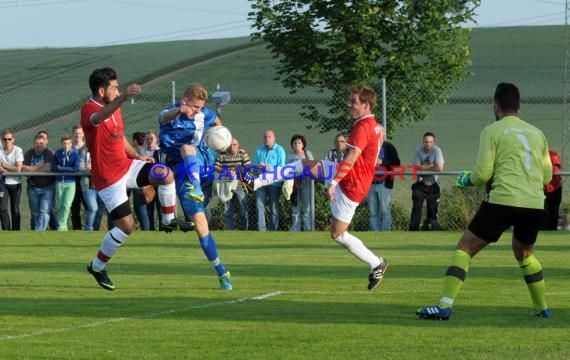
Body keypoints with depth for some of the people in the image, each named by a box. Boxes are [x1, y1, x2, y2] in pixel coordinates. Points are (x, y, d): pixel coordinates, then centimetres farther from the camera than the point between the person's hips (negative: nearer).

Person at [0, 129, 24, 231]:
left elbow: (18, 169, -14)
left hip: (15, 183, -1)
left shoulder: (18, 150, -9)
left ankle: (15, 230, 12)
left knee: (15, 209, 4)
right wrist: (11, 169, -15)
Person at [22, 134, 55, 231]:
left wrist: (32, 169, -10)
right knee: (35, 214, 10)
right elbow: (23, 168, -11)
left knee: (44, 212, -16)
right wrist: (39, 167, -14)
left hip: (47, 187, -4)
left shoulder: (49, 153, -8)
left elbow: (48, 168, -21)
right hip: (33, 188, 4)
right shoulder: (28, 154, 2)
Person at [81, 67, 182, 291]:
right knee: (126, 225, -9)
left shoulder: (114, 107, 9)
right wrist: (123, 98, -64)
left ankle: (169, 221, 6)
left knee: (165, 174, -13)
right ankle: (97, 267, 9)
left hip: (126, 166, 8)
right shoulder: (89, 110, -20)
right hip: (109, 178, -8)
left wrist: (137, 156, 8)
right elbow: (99, 118, -47)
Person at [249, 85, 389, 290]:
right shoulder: (375, 127, 9)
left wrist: (333, 183, -37)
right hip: (348, 175, 10)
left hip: (350, 185, -10)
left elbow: (351, 159, -31)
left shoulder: (362, 128, -22)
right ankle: (255, 182, 11)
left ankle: (376, 265, 10)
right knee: (305, 166, 9)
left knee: (337, 234, -1)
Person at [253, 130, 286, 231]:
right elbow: (254, 165, 12)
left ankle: (273, 230, 15)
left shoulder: (279, 150, -1)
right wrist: (258, 166, -12)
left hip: (274, 183, -3)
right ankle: (261, 229, -7)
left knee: (274, 208, 5)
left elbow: (281, 168, -8)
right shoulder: (259, 150, 11)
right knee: (259, 205, -8)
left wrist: (270, 169, -24)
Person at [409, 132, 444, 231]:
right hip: (420, 184, 0)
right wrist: (431, 166, -16)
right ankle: (413, 228, -7)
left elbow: (440, 167, -20)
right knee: (417, 205, -10)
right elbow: (416, 168, -14)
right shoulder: (419, 151, -6)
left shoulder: (436, 150, -10)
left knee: (433, 208, 1)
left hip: (433, 185, 0)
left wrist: (424, 167, -15)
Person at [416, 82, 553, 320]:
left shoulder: (492, 131, 1)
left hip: (504, 201, -5)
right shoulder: (537, 133, 15)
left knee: (464, 249, 1)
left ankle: (444, 306, -11)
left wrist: (465, 180, 16)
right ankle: (542, 308, 29)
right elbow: (547, 176, 19)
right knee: (524, 254, 29)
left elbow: (483, 174, -4)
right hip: (535, 205, 5)